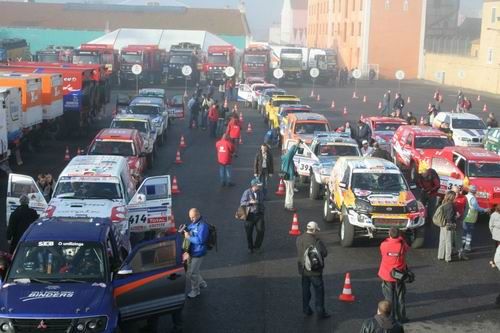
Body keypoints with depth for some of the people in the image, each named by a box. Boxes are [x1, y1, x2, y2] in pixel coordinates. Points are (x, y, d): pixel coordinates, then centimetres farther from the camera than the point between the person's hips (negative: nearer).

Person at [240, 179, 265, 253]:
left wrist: (262, 210, 19)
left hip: (259, 214, 3)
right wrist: (250, 202, -22)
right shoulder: (247, 192, -6)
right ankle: (250, 248, 23)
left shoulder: (260, 193, 8)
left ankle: (257, 247, 11)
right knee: (249, 232, 5)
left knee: (261, 231, -7)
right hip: (250, 214, -3)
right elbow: (242, 203, -9)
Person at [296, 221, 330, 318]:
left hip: (303, 270, 6)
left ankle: (306, 309, 24)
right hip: (314, 270, -6)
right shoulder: (316, 240, -19)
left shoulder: (299, 239, 0)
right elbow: (324, 253, -13)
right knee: (319, 291, 5)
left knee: (305, 290, 17)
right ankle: (320, 311, 9)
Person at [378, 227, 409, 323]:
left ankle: (390, 317, 15)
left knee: (389, 297, 10)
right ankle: (401, 318, 19)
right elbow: (407, 248, 9)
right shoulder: (402, 245, -14)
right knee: (400, 297, 13)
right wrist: (399, 237, 17)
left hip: (387, 276, 0)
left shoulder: (383, 245, -15)